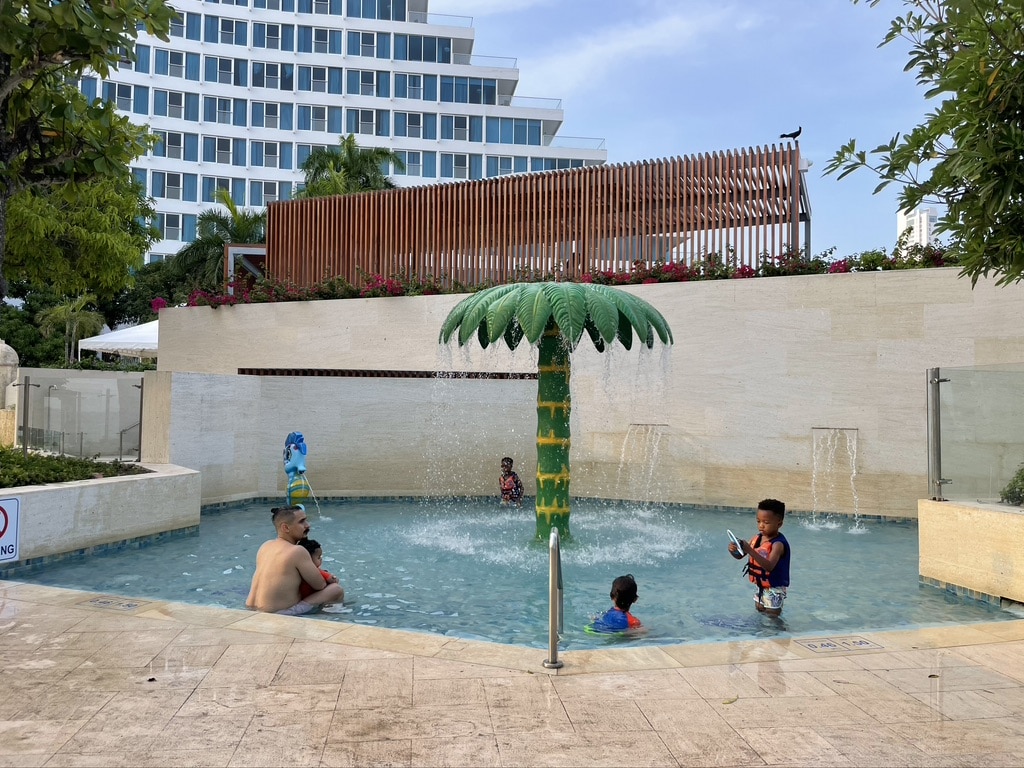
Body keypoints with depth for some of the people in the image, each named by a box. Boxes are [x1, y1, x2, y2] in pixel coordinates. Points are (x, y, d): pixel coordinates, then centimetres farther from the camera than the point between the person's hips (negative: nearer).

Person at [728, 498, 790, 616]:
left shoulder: (778, 543, -25)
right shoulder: (757, 538, -1)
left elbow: (769, 566, -39)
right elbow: (739, 556, 4)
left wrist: (750, 551, -48)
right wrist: (733, 550, -21)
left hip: (774, 589, -7)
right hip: (759, 586, 7)